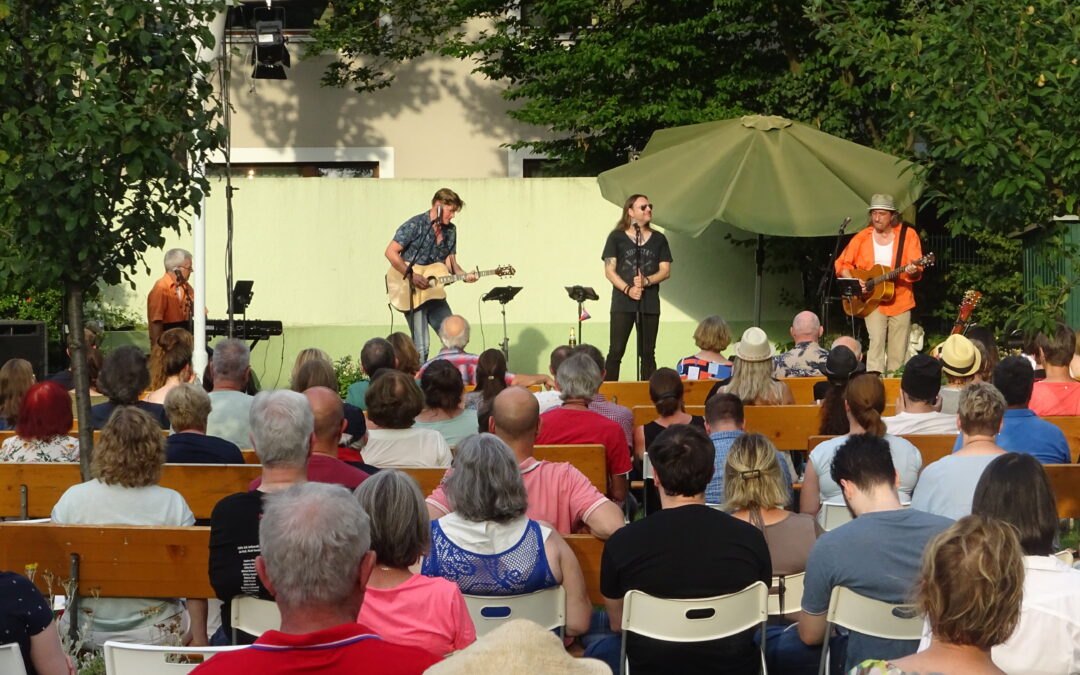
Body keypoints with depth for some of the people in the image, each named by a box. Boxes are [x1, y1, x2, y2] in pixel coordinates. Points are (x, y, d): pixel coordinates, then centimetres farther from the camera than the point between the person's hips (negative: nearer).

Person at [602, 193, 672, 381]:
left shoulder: (659, 239, 12)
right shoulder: (616, 237, 4)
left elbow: (666, 270, 5)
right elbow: (609, 270, -2)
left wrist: (646, 281, -14)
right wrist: (628, 289, -17)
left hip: (650, 303, 3)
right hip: (622, 303, -3)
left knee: (648, 353, 6)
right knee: (616, 351, -6)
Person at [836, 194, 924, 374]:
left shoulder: (907, 234, -2)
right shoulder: (862, 237, 1)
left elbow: (917, 270, -8)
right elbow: (842, 263, 7)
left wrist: (912, 271, -31)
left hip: (900, 300, 1)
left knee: (898, 354, 4)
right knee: (877, 340, -20)